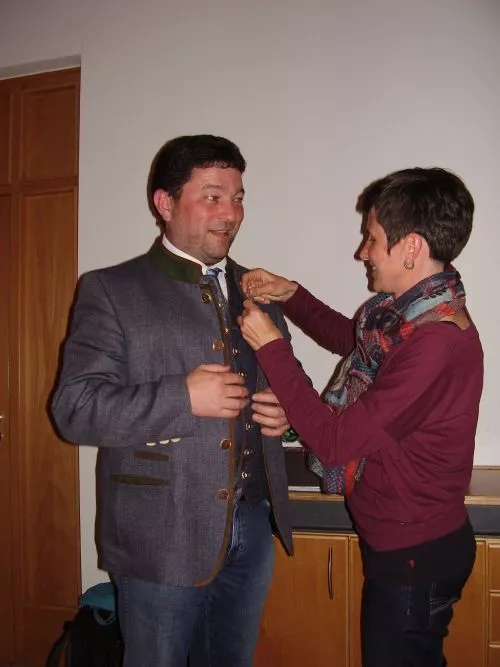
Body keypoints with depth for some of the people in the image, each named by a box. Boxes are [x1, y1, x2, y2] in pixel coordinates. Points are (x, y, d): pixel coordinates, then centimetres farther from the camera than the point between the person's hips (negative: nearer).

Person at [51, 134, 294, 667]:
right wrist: (181, 397, -24)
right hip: (164, 537, -5)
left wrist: (283, 411, -3)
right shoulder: (110, 291, -7)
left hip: (253, 526, 5)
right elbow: (75, 409, -13)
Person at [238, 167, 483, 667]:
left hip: (414, 556, -8)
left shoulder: (436, 341, -31)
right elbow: (353, 338, 19)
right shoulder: (416, 309, -2)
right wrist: (291, 297, 4)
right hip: (401, 540, 8)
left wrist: (270, 347, -20)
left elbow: (334, 440, -28)